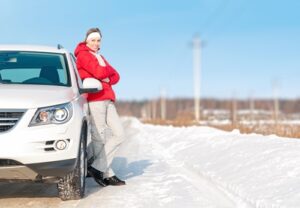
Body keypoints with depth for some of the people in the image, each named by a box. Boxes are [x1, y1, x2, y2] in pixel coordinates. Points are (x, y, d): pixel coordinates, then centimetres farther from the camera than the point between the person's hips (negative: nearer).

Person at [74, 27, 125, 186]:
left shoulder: (99, 57, 26)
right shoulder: (83, 55, 0)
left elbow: (115, 76, 16)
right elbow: (100, 72, -15)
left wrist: (107, 79, -5)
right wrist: (107, 69, 6)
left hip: (107, 99, 9)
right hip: (95, 99, -9)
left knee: (119, 134, 2)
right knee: (99, 137, -7)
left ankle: (97, 167, 3)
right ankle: (108, 174, -1)